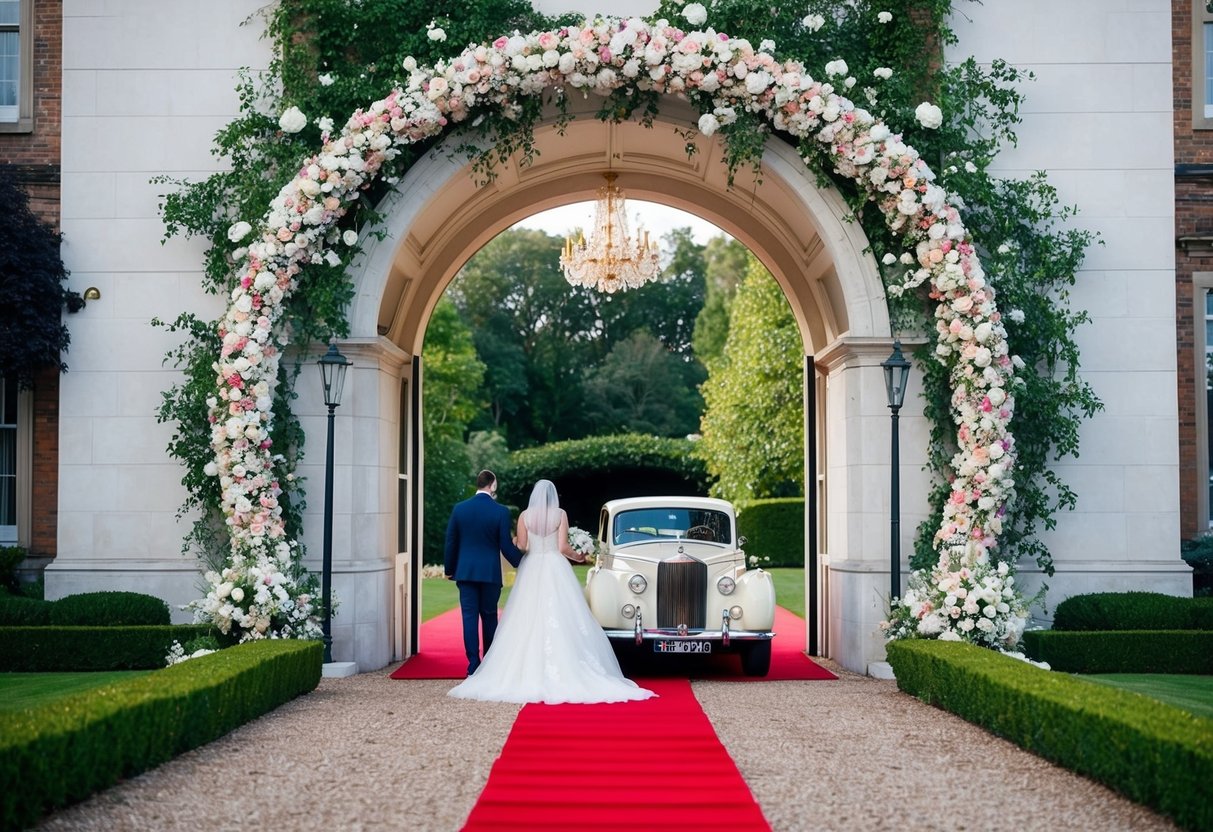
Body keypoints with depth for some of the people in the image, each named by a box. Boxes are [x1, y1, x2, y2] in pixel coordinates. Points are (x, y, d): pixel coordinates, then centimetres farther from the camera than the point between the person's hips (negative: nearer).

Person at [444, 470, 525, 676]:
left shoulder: (459, 509, 0)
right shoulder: (501, 512, -8)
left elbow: (451, 542, 5)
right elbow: (506, 545, -6)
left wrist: (449, 569, 16)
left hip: (465, 572, 1)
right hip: (490, 573, -1)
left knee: (470, 617, 2)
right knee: (489, 617, 10)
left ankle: (473, 666, -1)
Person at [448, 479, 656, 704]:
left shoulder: (525, 515, 2)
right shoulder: (560, 514, -1)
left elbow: (520, 547, 1)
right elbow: (563, 547, -5)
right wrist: (577, 556, 14)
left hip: (531, 570, 2)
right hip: (555, 568, -1)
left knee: (529, 622, 3)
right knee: (559, 620, -2)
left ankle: (529, 672, 1)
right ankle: (563, 672, -8)